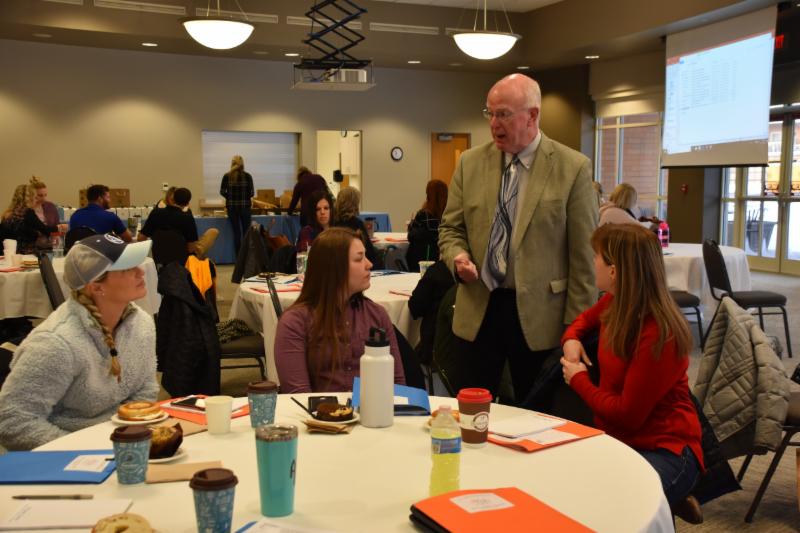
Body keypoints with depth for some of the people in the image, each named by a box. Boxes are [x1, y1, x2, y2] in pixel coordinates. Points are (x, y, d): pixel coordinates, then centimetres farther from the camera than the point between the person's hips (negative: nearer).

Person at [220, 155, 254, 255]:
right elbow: (251, 193, -4)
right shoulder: (247, 176, -4)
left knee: (236, 232, 7)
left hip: (232, 206, 1)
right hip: (244, 206, -1)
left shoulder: (227, 176, -1)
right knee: (246, 232, 6)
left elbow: (222, 192, -1)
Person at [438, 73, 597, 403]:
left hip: (539, 316, -2)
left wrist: (577, 326, -6)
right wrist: (458, 257, -10)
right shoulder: (470, 163, 5)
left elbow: (584, 256, -5)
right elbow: (450, 228, 12)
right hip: (478, 311, 3)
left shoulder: (573, 168, -6)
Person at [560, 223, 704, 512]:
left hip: (664, 451, -8)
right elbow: (587, 318, 27)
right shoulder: (616, 304, 1)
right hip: (616, 440, 9)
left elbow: (626, 414, -19)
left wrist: (579, 380, -6)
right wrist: (571, 339, 5)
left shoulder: (659, 335, -23)